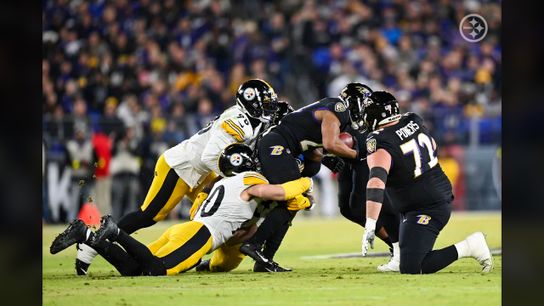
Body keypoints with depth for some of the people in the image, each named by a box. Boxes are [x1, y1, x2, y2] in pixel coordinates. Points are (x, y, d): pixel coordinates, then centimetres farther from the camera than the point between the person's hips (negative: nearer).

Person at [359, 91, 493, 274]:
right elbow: (432, 147, 22)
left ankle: (467, 248, -13)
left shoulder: (380, 142, -21)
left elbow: (377, 180, -34)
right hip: (442, 196, 9)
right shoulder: (413, 121, 3)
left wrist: (370, 225, -38)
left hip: (424, 210, -9)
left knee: (411, 269, -11)